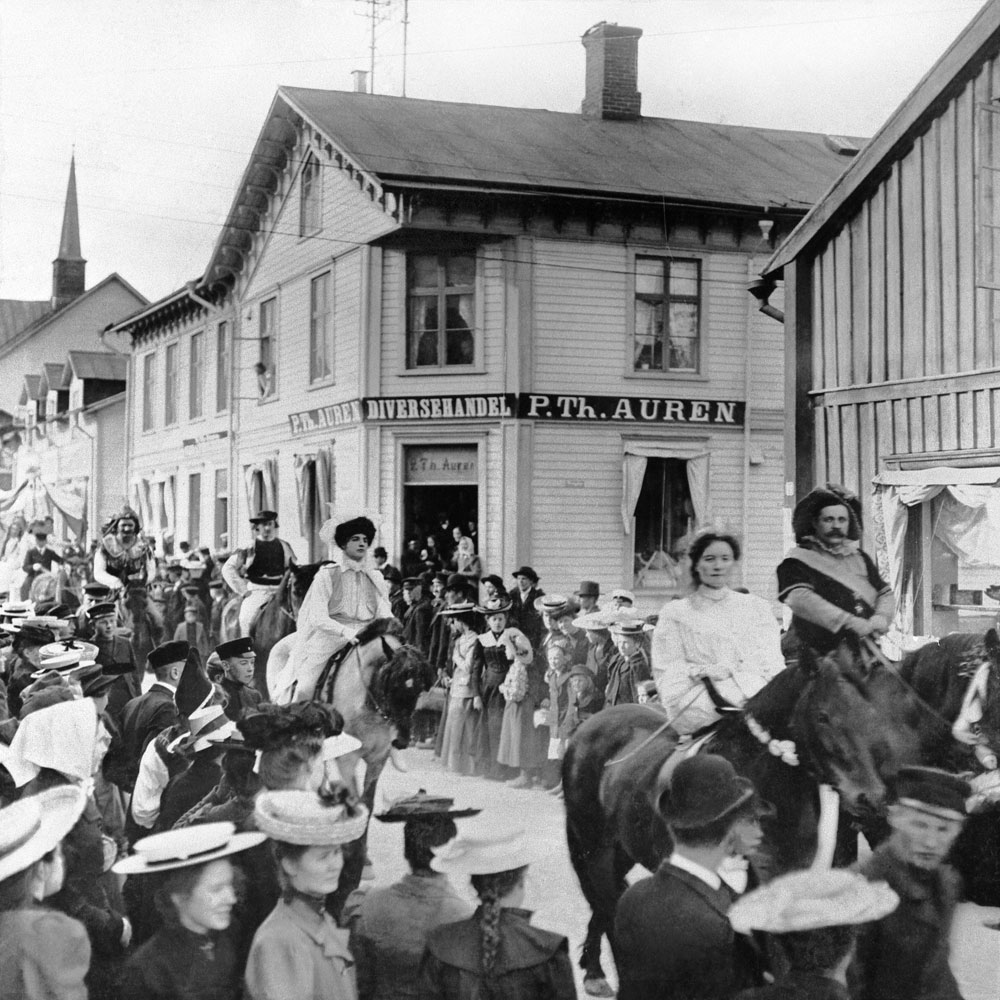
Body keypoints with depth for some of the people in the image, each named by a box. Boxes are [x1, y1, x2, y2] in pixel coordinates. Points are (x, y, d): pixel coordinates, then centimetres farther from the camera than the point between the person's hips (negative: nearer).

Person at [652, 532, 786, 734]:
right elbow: (666, 670, 7)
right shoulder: (675, 612, 17)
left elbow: (773, 663, 10)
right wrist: (701, 671, -14)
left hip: (756, 689, 2)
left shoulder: (758, 607, 22)